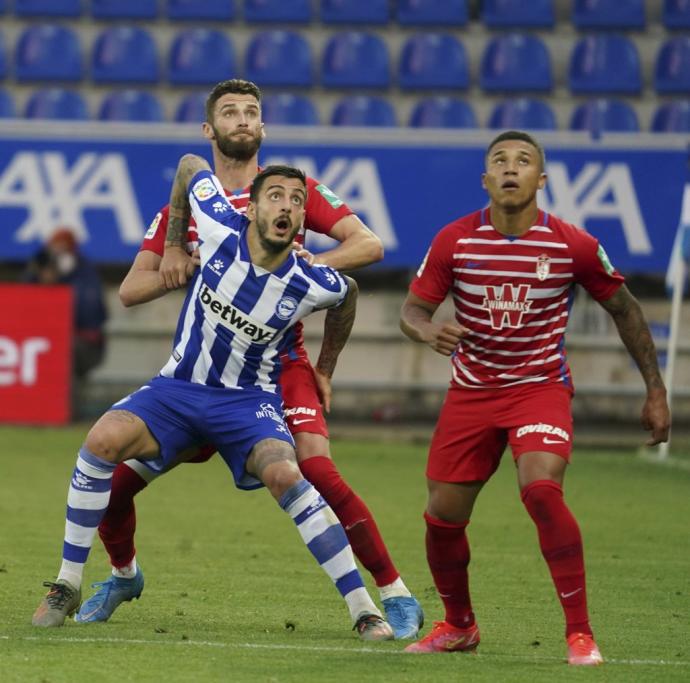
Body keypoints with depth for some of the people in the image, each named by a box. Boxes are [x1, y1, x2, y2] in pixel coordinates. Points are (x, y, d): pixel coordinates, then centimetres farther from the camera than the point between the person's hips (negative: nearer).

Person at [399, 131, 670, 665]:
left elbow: (624, 308, 4)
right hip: (471, 390, 3)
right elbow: (412, 310, -1)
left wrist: (656, 391, 5)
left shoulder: (572, 245, -11)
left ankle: (580, 632, -18)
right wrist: (429, 331, -27)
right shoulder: (455, 241, -9)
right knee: (443, 515, 3)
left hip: (541, 386, -3)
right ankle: (458, 625, 32)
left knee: (542, 489, -28)